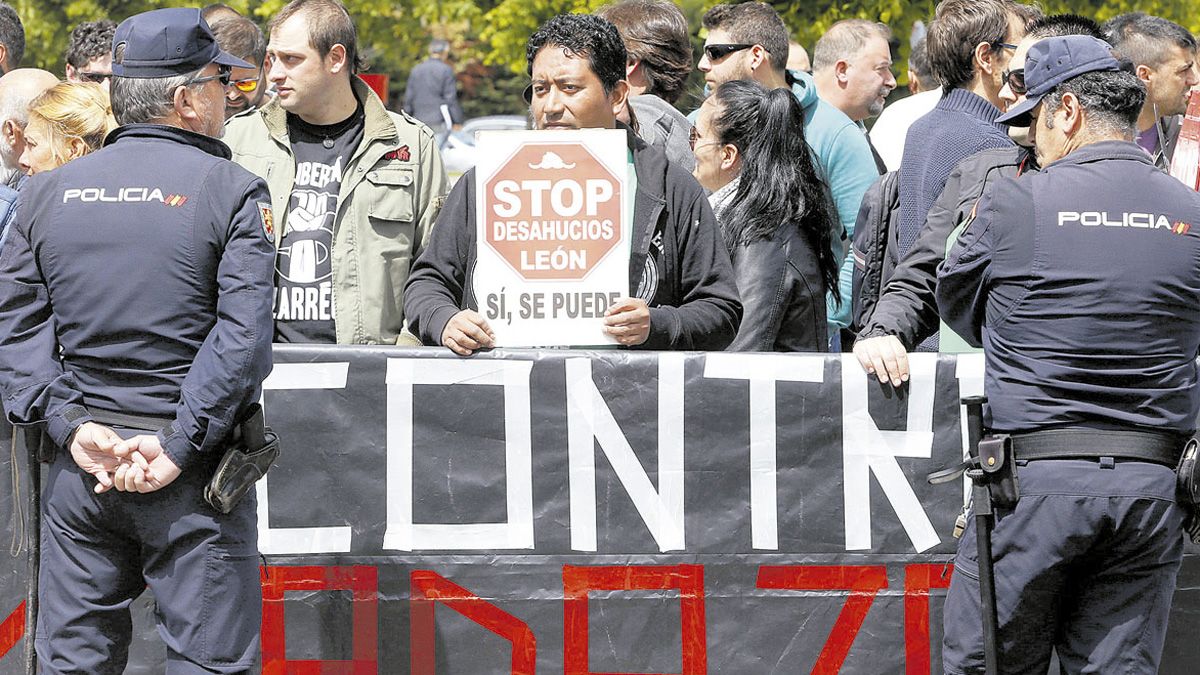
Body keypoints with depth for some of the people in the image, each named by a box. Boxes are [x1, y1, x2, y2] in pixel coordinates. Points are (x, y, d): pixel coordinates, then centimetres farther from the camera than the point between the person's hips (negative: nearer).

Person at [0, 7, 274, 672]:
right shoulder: (229, 192, -6)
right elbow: (243, 334, -15)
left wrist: (70, 429, -5)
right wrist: (177, 448, -15)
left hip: (80, 465, 4)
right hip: (191, 472, -4)